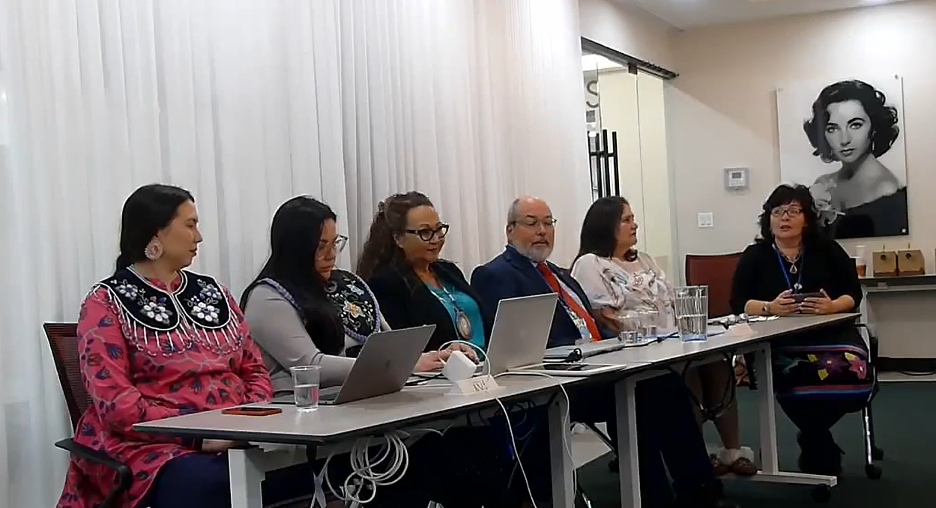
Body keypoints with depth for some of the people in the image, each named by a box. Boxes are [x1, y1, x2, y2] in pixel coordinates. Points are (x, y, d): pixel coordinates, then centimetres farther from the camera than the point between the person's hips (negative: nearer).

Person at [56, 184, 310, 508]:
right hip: (153, 445, -5)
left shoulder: (212, 292, 18)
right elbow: (115, 402, -11)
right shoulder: (107, 303, 1)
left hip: (234, 440, 6)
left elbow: (254, 370, 18)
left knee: (307, 465, -25)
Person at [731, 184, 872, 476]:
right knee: (793, 377, -35)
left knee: (853, 372, -30)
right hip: (778, 341, -2)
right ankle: (821, 449, -6)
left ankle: (813, 440, 0)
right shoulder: (754, 256, 8)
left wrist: (831, 306, -17)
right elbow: (738, 303, 0)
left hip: (830, 332, 2)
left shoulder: (827, 249, 10)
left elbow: (853, 294, 6)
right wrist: (770, 308, -20)